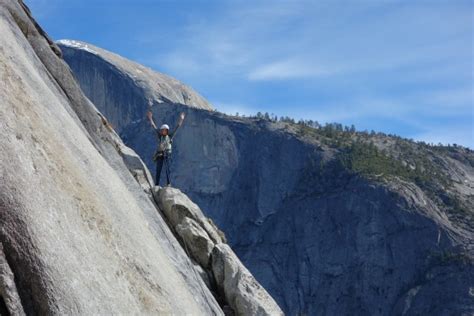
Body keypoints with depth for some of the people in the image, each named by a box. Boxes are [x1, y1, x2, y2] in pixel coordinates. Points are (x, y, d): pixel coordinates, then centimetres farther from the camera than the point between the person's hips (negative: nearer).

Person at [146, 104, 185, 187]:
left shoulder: (170, 136, 5)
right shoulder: (160, 136, 6)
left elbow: (176, 128, 6)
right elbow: (154, 127, 7)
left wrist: (181, 120, 5)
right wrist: (150, 119, 6)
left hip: (167, 154, -1)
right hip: (159, 154, 1)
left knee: (167, 168, -16)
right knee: (158, 170, 1)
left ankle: (168, 183, -21)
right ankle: (156, 184, 5)